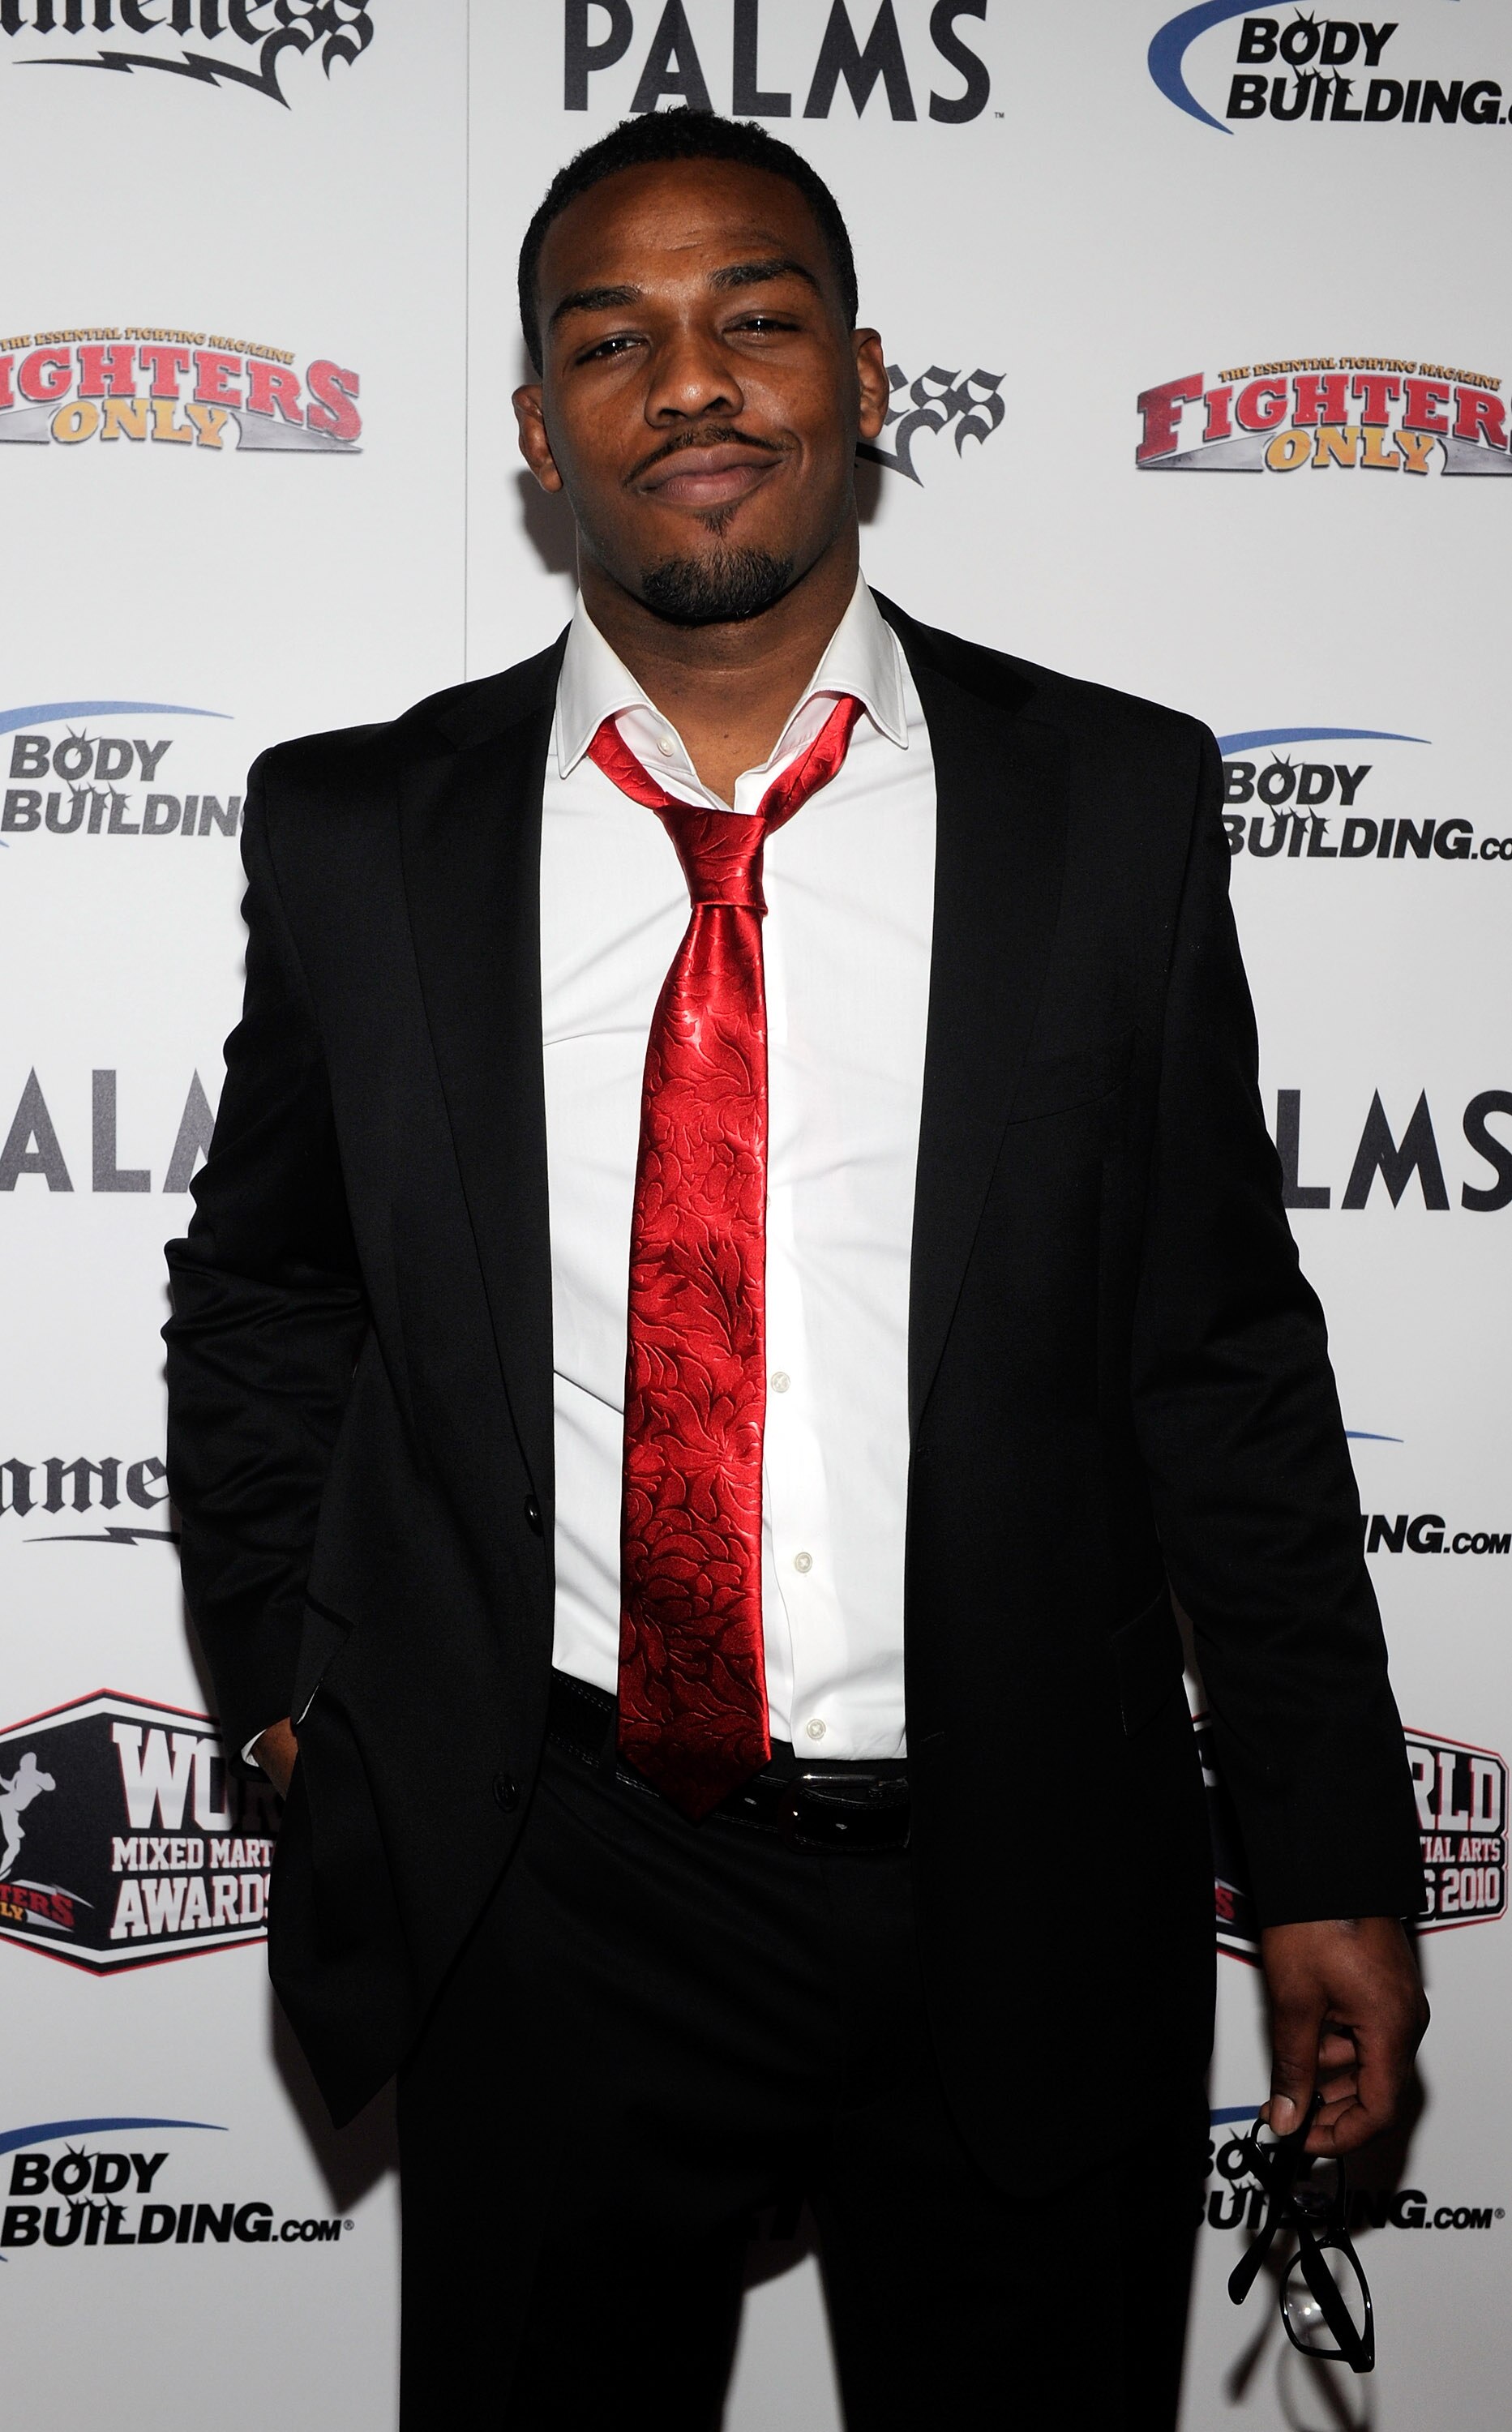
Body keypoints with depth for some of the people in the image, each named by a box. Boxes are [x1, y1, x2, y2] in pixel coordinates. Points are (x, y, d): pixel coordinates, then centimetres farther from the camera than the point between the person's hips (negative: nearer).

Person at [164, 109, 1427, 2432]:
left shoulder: (1115, 801, -2)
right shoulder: (360, 834, 0)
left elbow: (1229, 1348, 0)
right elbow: (261, 1304, 13)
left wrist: (1332, 1862, 1)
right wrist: (292, 1676, 4)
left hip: (1030, 1899, 0)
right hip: (551, 1907, 1)